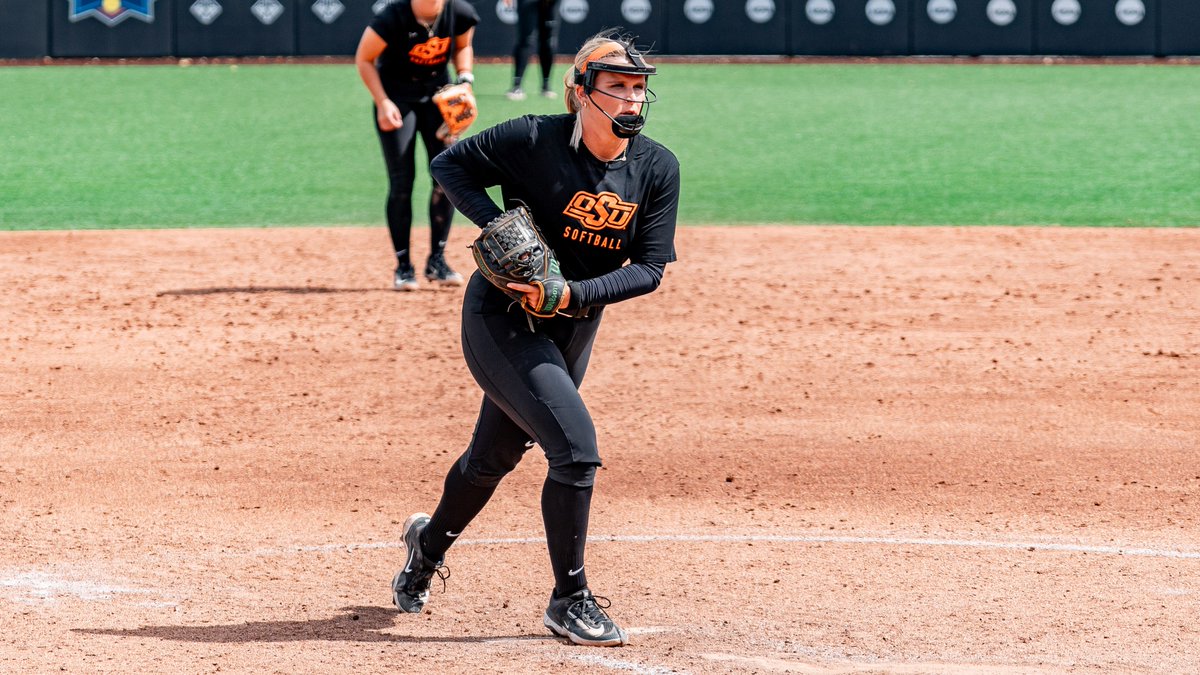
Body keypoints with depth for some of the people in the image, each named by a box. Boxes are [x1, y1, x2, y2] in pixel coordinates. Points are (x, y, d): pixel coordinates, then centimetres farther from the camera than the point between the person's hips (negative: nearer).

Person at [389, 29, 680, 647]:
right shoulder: (533, 140, -19)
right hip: (502, 317, -6)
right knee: (575, 442, -20)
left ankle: (428, 545, 48)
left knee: (496, 455, 19)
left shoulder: (658, 168, -8)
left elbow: (649, 268, -8)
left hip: (574, 328, 6)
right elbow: (449, 164, -7)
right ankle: (569, 601, -7)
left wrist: (575, 293, -23)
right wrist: (495, 223, -22)